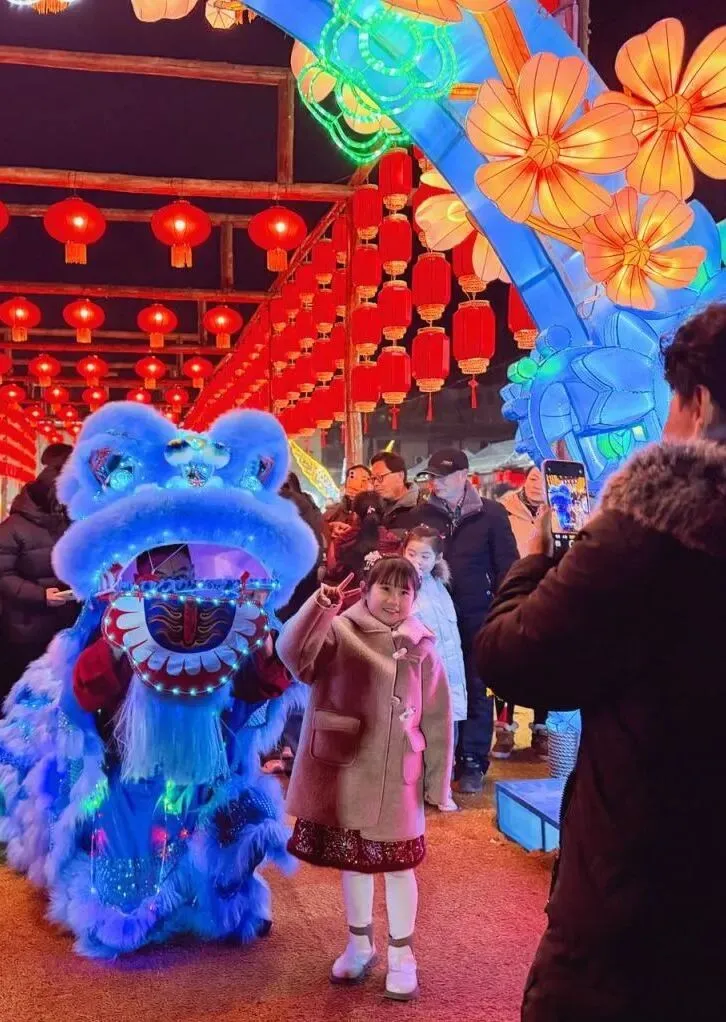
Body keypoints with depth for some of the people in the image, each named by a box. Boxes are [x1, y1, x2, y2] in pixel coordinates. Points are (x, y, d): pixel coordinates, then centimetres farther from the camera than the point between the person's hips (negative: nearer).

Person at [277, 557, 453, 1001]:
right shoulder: (339, 632, -7)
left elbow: (437, 721, 2)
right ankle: (360, 945, 35)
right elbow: (293, 653, -26)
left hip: (396, 778, 0)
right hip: (345, 769, 0)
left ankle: (402, 956, 26)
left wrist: (437, 783, 2)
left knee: (398, 864, 9)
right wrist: (319, 607, -39)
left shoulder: (422, 648, -3)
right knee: (353, 860, 16)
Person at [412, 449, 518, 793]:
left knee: (476, 690, 5)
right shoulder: (423, 515, 4)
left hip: (477, 619, -2)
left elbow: (506, 565, -3)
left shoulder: (491, 514, -4)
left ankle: (473, 763, 14)